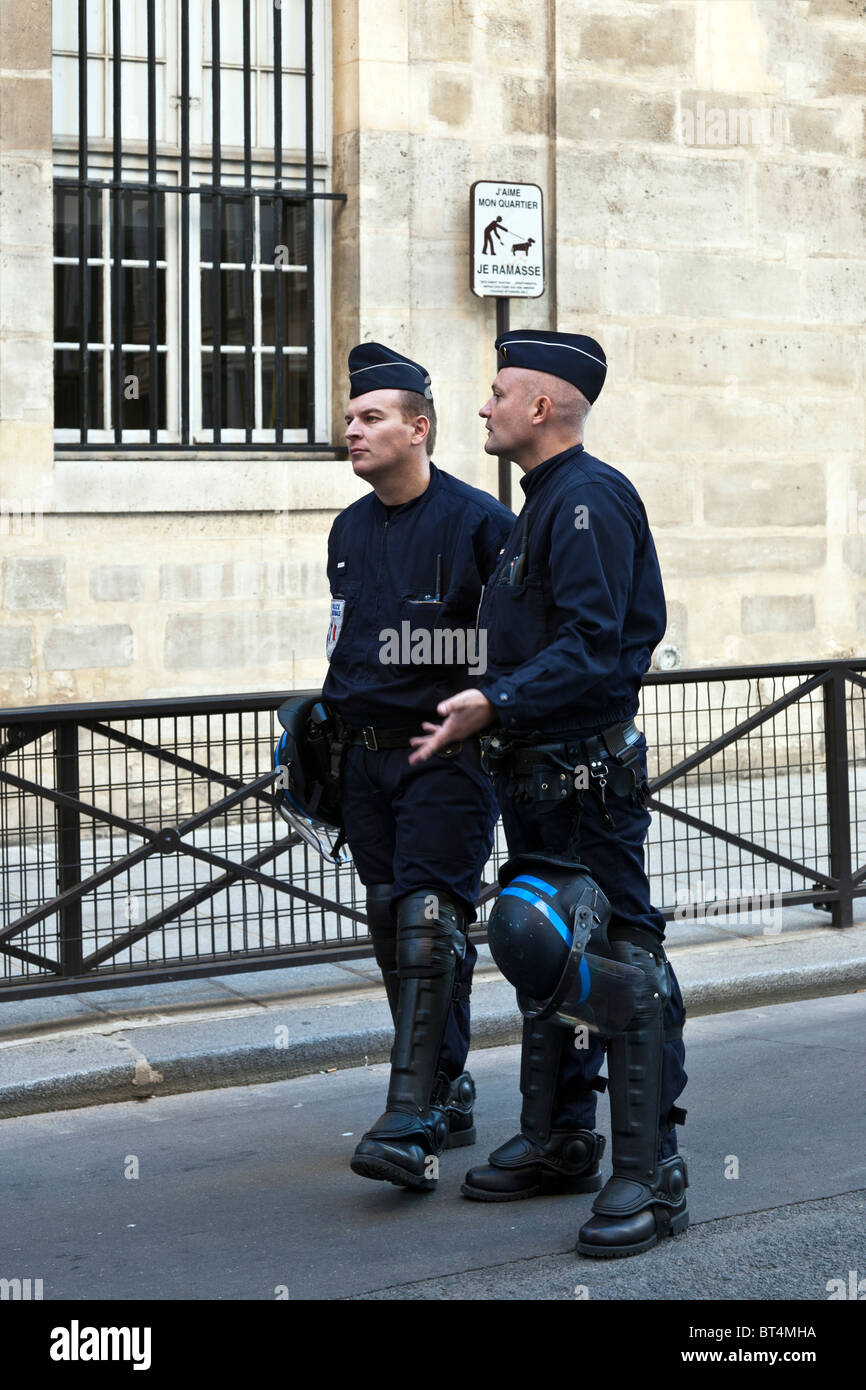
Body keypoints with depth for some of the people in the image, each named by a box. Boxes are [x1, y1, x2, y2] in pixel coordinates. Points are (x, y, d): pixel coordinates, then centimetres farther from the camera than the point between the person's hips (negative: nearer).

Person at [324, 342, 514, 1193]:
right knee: (393, 931, 9)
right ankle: (448, 1095, 21)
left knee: (428, 926, -14)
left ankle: (412, 1125, -17)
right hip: (367, 757, 7)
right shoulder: (349, 531, 13)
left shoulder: (478, 522, -9)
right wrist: (328, 717, 20)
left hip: (448, 757, -7)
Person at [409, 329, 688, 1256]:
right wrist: (489, 711, 21)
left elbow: (593, 644, -25)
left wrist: (495, 703, -30)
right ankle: (558, 1142, 26)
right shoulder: (543, 503, 17)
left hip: (588, 774, -11)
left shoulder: (589, 499, -15)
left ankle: (649, 1174, -5)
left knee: (622, 957, -8)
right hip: (537, 772, 11)